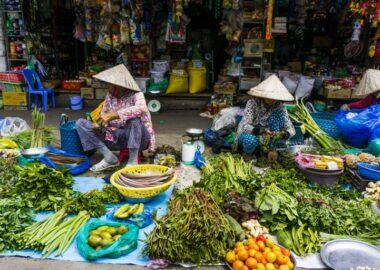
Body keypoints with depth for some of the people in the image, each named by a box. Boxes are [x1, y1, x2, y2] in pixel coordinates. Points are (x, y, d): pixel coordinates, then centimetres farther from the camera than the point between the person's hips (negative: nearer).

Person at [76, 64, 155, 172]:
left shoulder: (136, 95, -12)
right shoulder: (110, 95, 4)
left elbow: (140, 108, -35)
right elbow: (104, 116, 9)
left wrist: (113, 115, -37)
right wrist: (99, 124, -16)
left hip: (137, 138, -5)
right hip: (116, 137, 6)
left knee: (134, 118, -38)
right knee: (81, 123, -6)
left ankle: (133, 161, -26)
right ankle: (110, 158, -15)